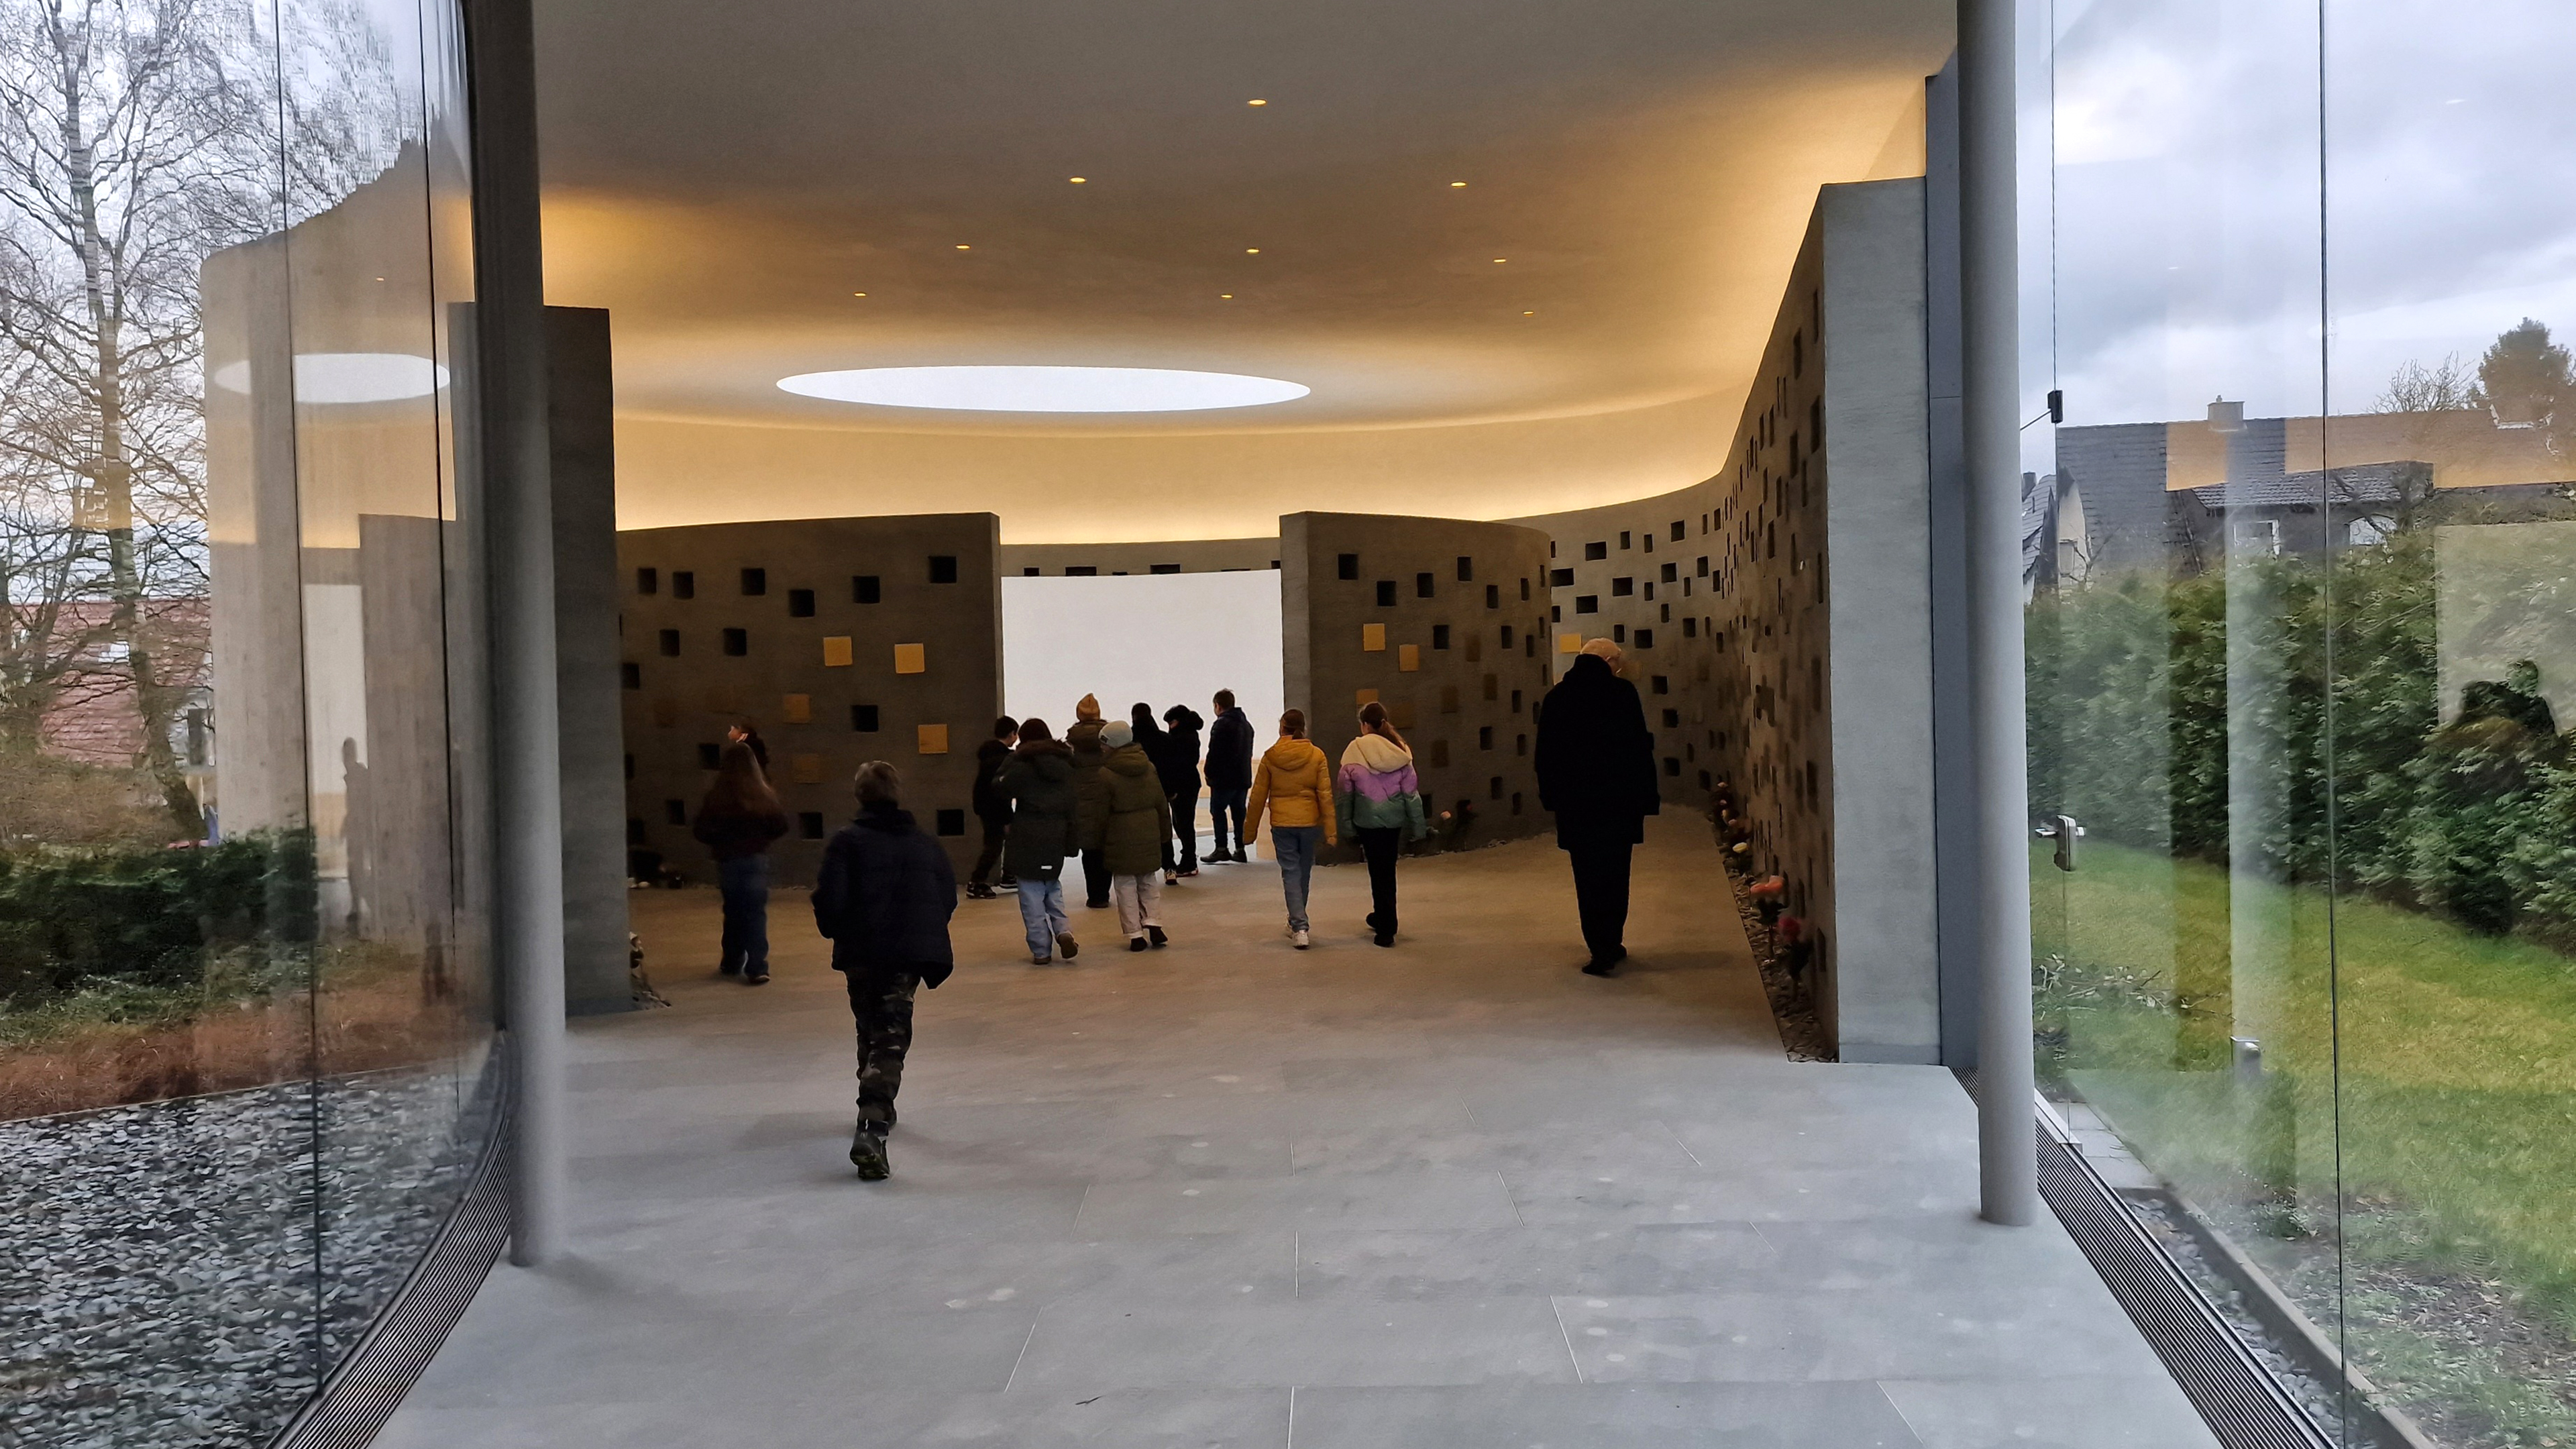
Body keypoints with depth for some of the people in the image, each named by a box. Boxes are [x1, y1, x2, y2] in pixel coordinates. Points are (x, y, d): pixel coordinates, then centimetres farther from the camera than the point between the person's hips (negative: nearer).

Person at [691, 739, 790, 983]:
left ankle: (732, 963, 26)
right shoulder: (764, 795, -6)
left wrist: (718, 842, 8)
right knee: (756, 912, 2)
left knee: (733, 911, 15)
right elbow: (781, 825, -2)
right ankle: (757, 967, -7)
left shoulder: (716, 796, -10)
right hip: (757, 858, 0)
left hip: (728, 860, 0)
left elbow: (701, 830, -10)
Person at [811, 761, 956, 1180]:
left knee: (870, 1031, 20)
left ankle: (876, 1112, 36)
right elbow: (948, 897, 9)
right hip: (910, 955, 1)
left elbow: (829, 898, -11)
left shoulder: (848, 840, -4)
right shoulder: (925, 844, 7)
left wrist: (835, 930, 8)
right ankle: (873, 1130, -20)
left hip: (861, 954, -1)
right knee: (891, 1040, -2)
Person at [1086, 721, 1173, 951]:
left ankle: (1135, 934, 2)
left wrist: (1092, 843, 2)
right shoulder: (1149, 768, 7)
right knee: (1149, 881, 17)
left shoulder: (1103, 775, -12)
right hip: (1149, 836, 5)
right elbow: (1162, 804, 13)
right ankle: (1154, 923, 6)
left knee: (1126, 885, 3)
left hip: (1121, 839, -5)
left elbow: (1097, 814, -10)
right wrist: (1165, 835, 22)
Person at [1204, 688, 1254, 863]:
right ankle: (1240, 849, 9)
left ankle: (1221, 848, -8)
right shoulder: (1246, 724, 17)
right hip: (1243, 777, 8)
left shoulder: (1221, 724, -12)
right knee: (1239, 811, 10)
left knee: (1217, 810, -2)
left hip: (1224, 778, -8)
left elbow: (1214, 752, -16)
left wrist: (1209, 775, -8)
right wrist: (1244, 773, 18)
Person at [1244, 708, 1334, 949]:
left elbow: (1258, 796, 0)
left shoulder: (1270, 757, -4)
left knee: (1290, 874, 3)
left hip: (1281, 823, -1)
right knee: (1303, 873, 16)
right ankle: (1296, 922, 30)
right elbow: (1325, 795, -4)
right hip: (1309, 821, 1)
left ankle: (1300, 926, -10)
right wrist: (1330, 830, -1)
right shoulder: (1316, 756, -3)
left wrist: (1250, 830, 8)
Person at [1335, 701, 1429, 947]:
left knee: (1379, 871, 3)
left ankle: (1386, 930, 5)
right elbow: (1411, 791, 2)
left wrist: (1346, 824, 4)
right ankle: (1382, 917, 34)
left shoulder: (1355, 752, -9)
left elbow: (1344, 793, -5)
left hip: (1367, 820, -3)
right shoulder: (1400, 752, 0)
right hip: (1395, 819, 3)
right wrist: (1418, 826, 8)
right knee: (1387, 868, 19)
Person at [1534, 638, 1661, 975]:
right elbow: (1640, 747, -7)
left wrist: (1550, 797, 15)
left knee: (1587, 878, 5)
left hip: (1573, 805, 2)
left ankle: (1602, 949, 0)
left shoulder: (1555, 698, 5)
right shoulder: (1621, 693, -5)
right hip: (1617, 800, -2)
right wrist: (1647, 796, -2)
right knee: (1614, 875, 9)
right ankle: (1611, 945, 10)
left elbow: (1544, 757, 8)